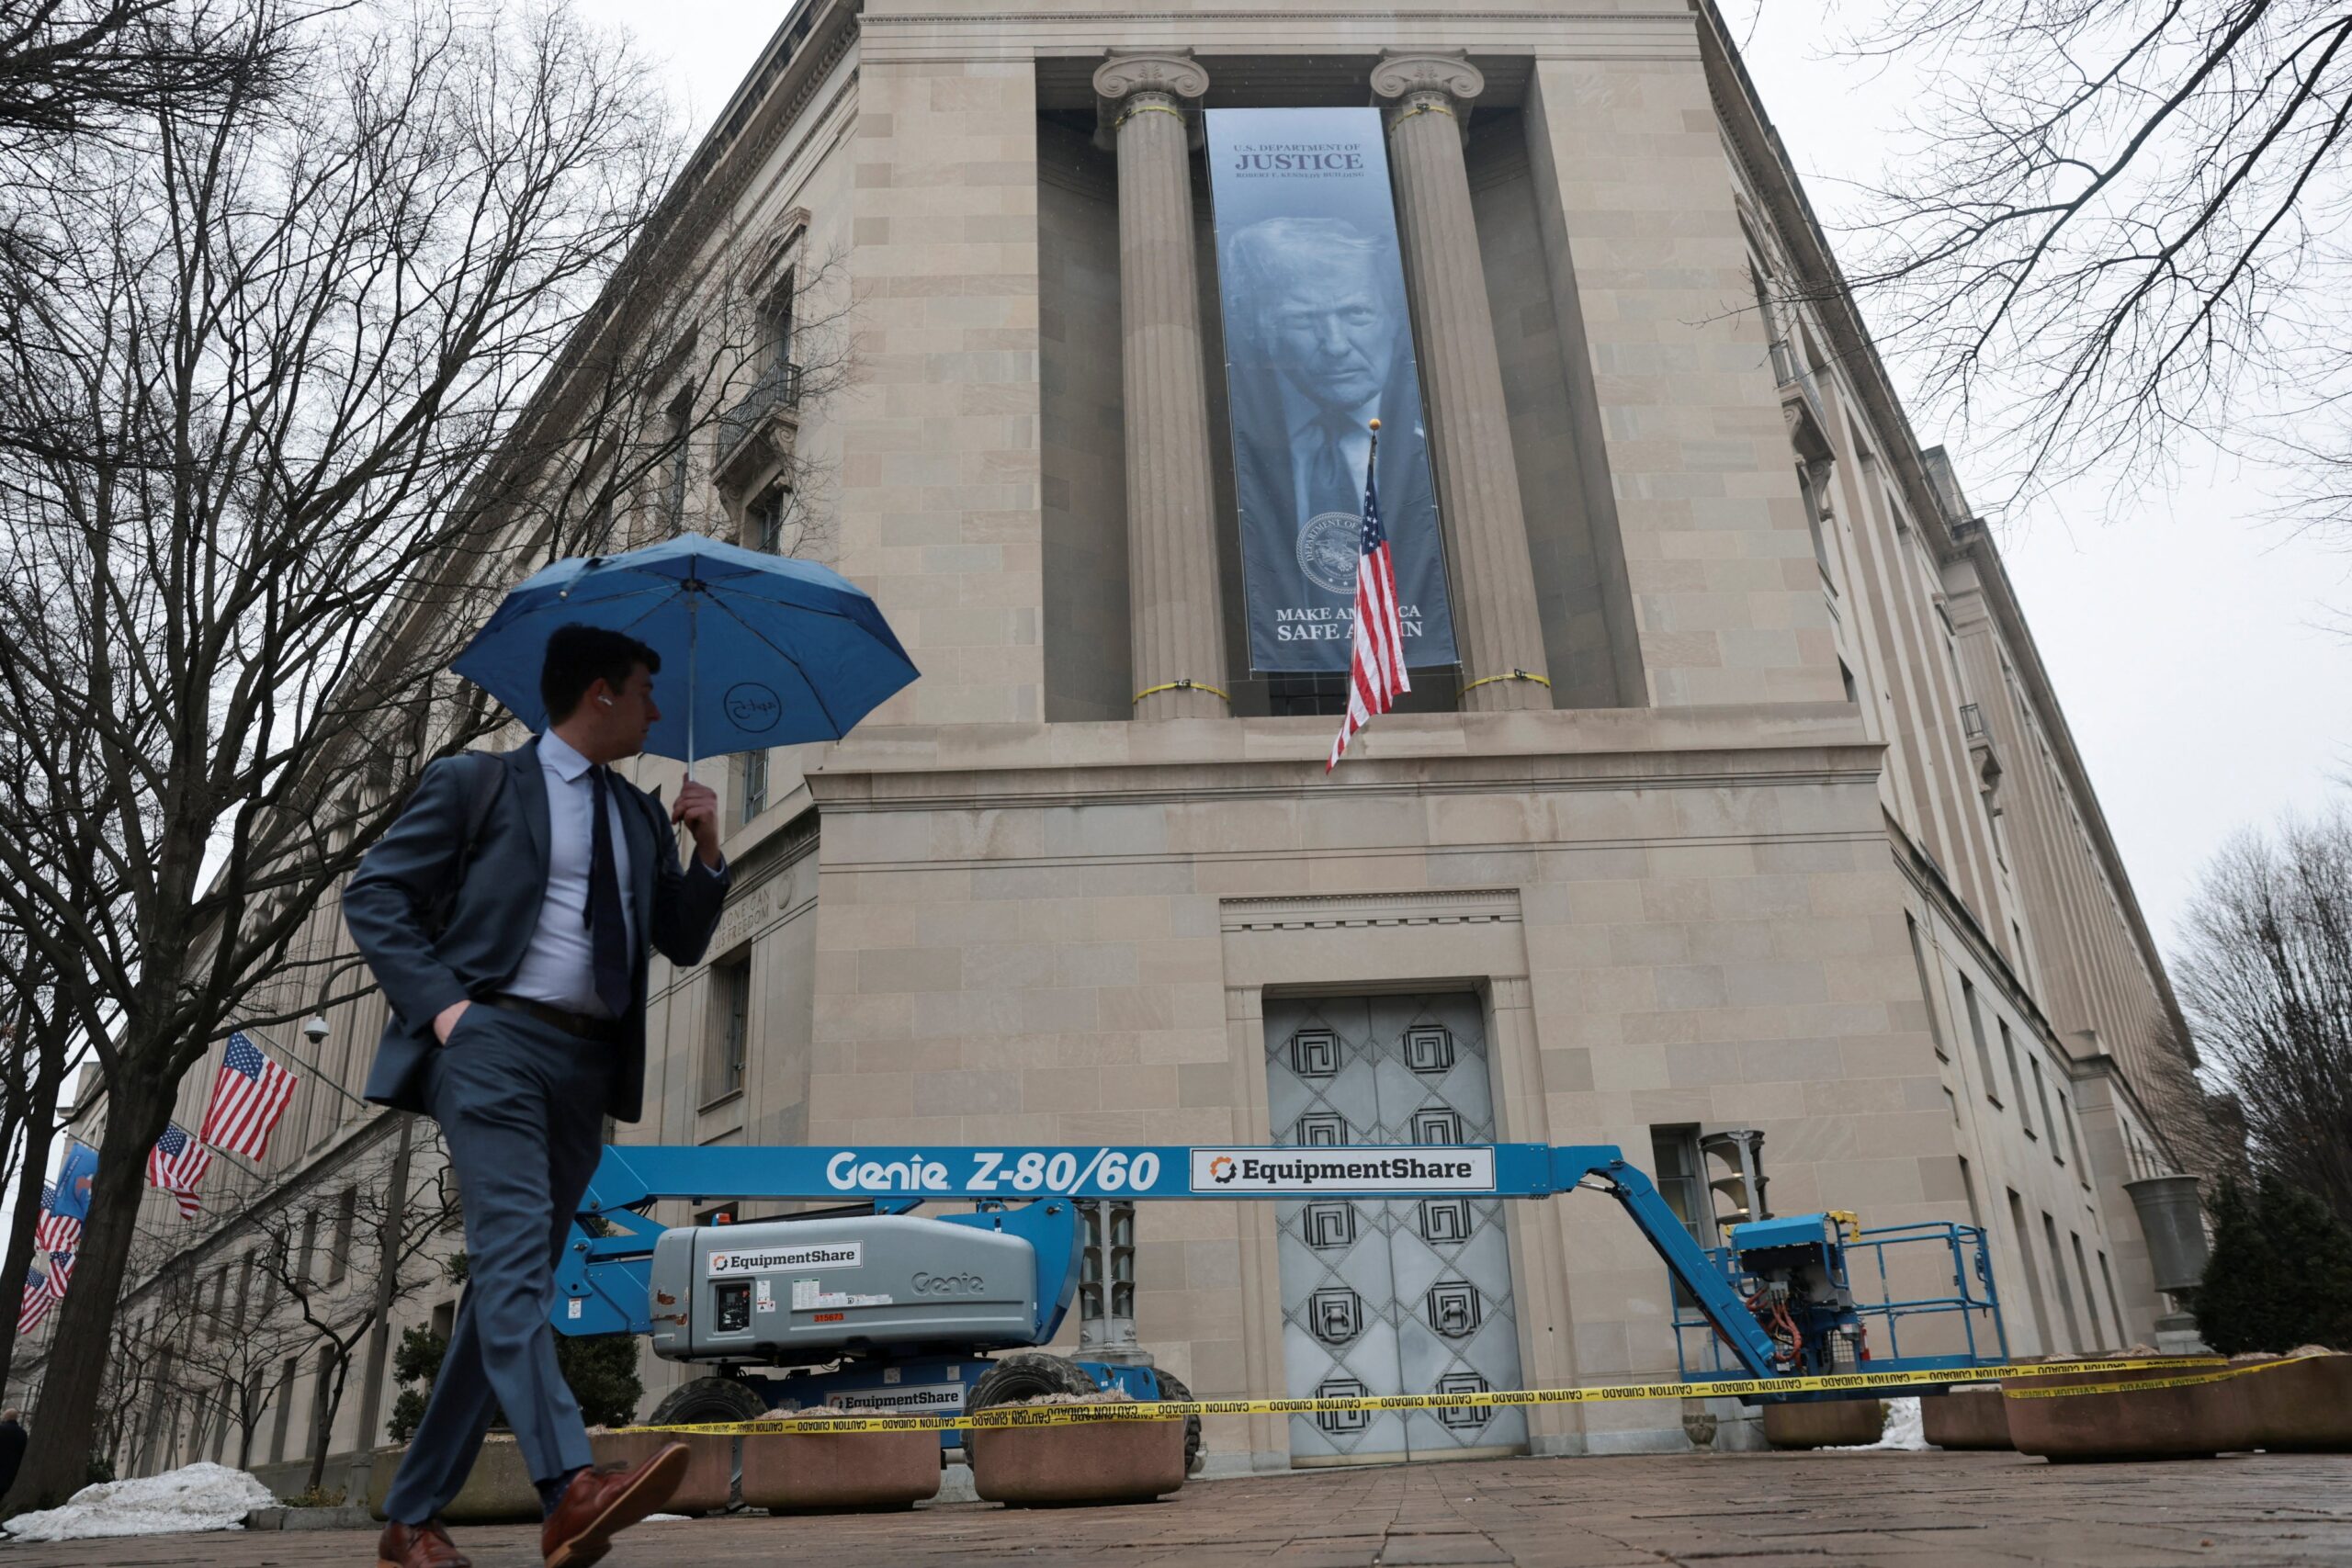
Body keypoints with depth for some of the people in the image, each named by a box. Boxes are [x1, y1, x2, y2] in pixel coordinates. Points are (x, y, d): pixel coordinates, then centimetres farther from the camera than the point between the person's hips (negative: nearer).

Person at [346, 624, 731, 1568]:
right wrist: (438, 1001, -11)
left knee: (511, 1277, 5)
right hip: (494, 1039, -6)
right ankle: (570, 1489, -33)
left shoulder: (640, 817, 20)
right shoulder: (475, 783, 6)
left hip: (587, 1063, 6)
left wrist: (706, 850, 4)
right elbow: (373, 893, 3)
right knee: (513, 1251, -21)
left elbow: (683, 943, 21)